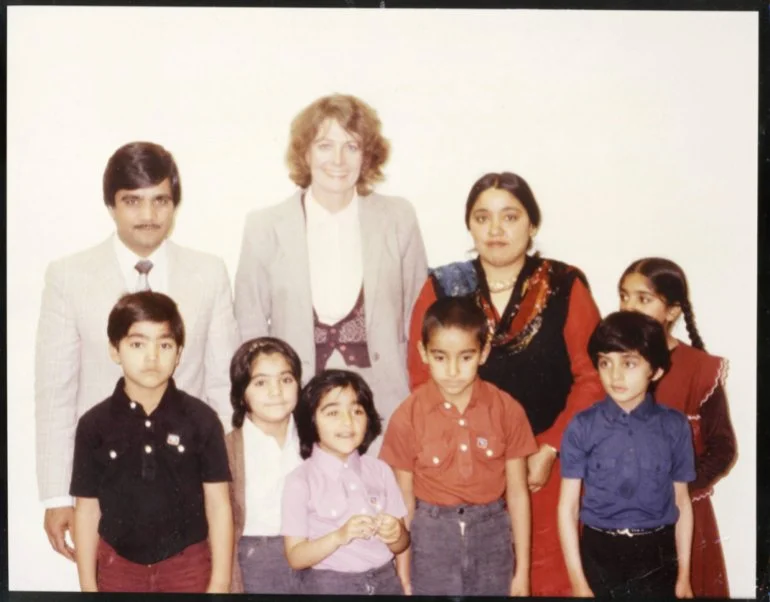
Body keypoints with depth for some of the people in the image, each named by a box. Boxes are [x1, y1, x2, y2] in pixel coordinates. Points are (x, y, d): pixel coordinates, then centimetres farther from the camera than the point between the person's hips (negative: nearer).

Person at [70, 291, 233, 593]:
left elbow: (218, 503, -3)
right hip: (119, 567, 1)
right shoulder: (94, 425, -4)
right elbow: (87, 509, 1)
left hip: (189, 566, -1)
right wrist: (88, 585, 2)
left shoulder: (201, 420, -7)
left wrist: (220, 582, -5)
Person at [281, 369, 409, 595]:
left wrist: (395, 534, -15)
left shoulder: (380, 470, 0)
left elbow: (401, 544, 6)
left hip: (385, 581, 3)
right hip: (329, 586, -3)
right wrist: (340, 536, -25)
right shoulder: (300, 481, -10)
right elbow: (295, 557, -11)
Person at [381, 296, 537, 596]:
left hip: (492, 535, 1)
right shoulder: (407, 417, -9)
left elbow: (517, 491, -1)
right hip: (432, 538, -1)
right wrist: (403, 570, 0)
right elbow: (404, 499, -2)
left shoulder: (507, 410, -7)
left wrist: (522, 569, 1)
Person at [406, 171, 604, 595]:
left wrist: (549, 450, -10)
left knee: (548, 575, 6)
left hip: (544, 464, -1)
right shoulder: (441, 289, 2)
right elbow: (423, 381, 1)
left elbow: (592, 378, -4)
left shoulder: (566, 288, -1)